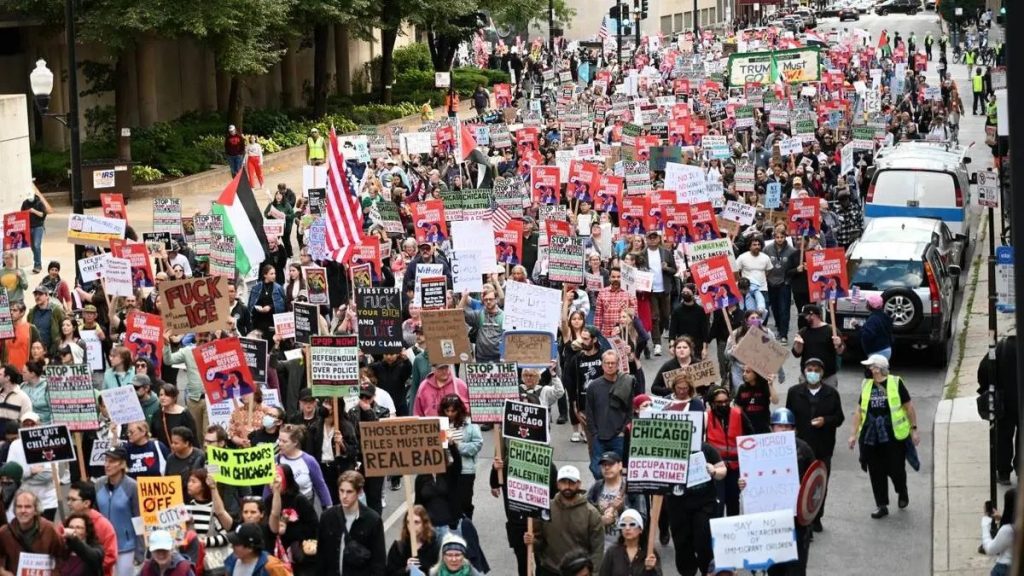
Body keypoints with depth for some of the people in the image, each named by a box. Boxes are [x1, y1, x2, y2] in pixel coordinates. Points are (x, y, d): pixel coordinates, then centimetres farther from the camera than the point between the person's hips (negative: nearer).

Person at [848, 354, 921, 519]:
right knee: (876, 473, 5)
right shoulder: (866, 385, 8)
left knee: (896, 469, 1)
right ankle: (881, 505, 16)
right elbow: (859, 411, 12)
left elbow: (909, 407, 0)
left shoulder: (896, 383, -5)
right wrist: (854, 434, 9)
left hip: (894, 436, -4)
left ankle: (902, 493, 31)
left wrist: (914, 429, -1)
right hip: (871, 437, 4)